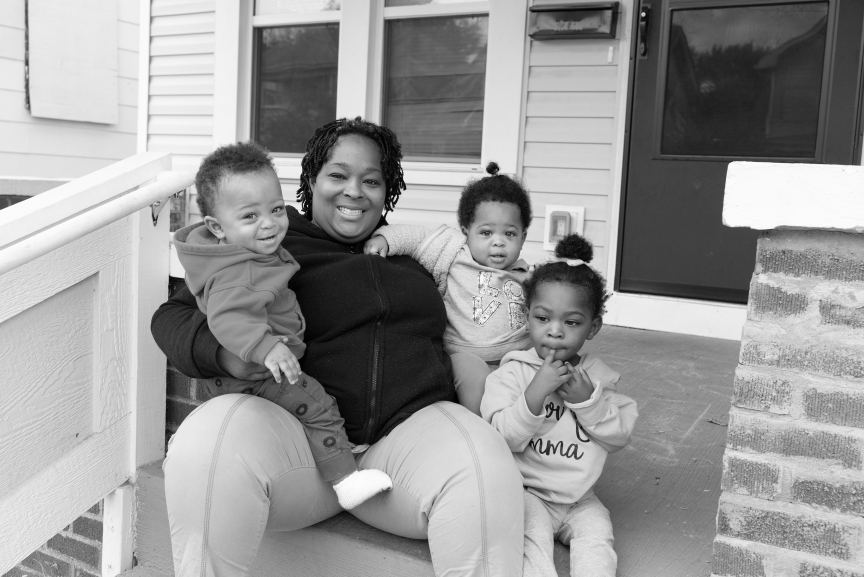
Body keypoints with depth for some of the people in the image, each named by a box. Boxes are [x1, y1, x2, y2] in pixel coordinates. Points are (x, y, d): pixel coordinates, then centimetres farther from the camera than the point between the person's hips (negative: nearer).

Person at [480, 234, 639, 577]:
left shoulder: (596, 375, 7)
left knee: (596, 536, -21)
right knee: (533, 535, -27)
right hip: (527, 490, -3)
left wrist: (586, 399, -15)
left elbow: (621, 436, 0)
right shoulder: (512, 373, -4)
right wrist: (537, 391, -25)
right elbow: (503, 437, -14)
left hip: (579, 498, 3)